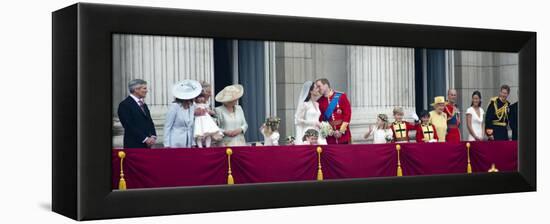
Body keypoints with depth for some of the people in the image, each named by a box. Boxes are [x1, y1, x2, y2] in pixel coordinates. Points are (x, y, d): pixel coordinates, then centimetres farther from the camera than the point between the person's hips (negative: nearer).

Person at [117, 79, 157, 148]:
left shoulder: (143, 104, 18)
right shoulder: (124, 105, -7)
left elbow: (150, 122, 19)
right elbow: (129, 126, -14)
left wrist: (153, 136, 0)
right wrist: (145, 139, -16)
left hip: (146, 145, 7)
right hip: (134, 146, -7)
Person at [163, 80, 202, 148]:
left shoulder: (192, 107, 8)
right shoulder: (174, 107, -8)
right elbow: (167, 127, -6)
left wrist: (193, 144, 12)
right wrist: (167, 145, -10)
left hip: (188, 145, 5)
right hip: (175, 145, -5)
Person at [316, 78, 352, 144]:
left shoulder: (341, 96, 1)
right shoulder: (319, 102, 5)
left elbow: (347, 114, -3)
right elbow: (320, 119, 2)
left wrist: (341, 131, -9)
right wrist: (332, 132, -9)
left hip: (344, 135, -1)